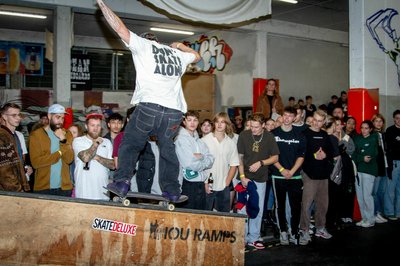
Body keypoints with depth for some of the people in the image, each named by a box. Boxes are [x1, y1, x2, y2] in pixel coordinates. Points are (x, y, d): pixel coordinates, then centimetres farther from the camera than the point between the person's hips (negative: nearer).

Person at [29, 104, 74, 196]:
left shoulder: (67, 134, 8)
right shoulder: (36, 135, -3)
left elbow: (69, 159, -4)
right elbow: (35, 162, -13)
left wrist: (63, 140, -16)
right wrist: (59, 153, -9)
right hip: (43, 188, -3)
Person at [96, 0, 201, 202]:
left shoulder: (143, 45, 13)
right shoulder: (177, 54, 25)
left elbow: (120, 28, 9)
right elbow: (196, 56, 43)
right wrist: (181, 46, 49)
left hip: (149, 106, -4)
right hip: (175, 111, 4)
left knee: (130, 144, 9)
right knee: (167, 148, 15)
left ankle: (122, 182, -3)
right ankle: (172, 191, 14)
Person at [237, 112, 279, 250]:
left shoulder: (269, 137, -3)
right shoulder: (244, 135, -6)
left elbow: (275, 157, 3)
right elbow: (239, 157, -2)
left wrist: (260, 163, -13)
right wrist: (242, 176, -9)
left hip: (260, 179, 2)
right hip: (245, 178, -2)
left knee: (258, 210, 9)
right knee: (243, 209, 2)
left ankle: (253, 239, 22)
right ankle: (242, 239, 14)